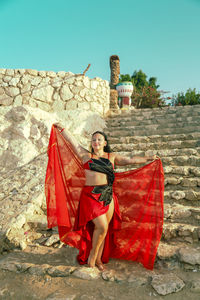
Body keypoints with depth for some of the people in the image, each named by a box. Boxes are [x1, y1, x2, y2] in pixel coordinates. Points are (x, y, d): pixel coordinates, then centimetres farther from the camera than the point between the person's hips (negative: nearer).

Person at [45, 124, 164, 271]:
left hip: (108, 196, 3)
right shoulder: (86, 155, 6)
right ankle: (93, 252, 17)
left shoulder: (112, 156, 11)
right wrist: (62, 129, 15)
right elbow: (72, 140, 9)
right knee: (102, 227, -10)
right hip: (90, 196, -3)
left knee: (104, 229, 7)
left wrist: (148, 158, 10)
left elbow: (130, 160, 11)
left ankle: (98, 259, 27)